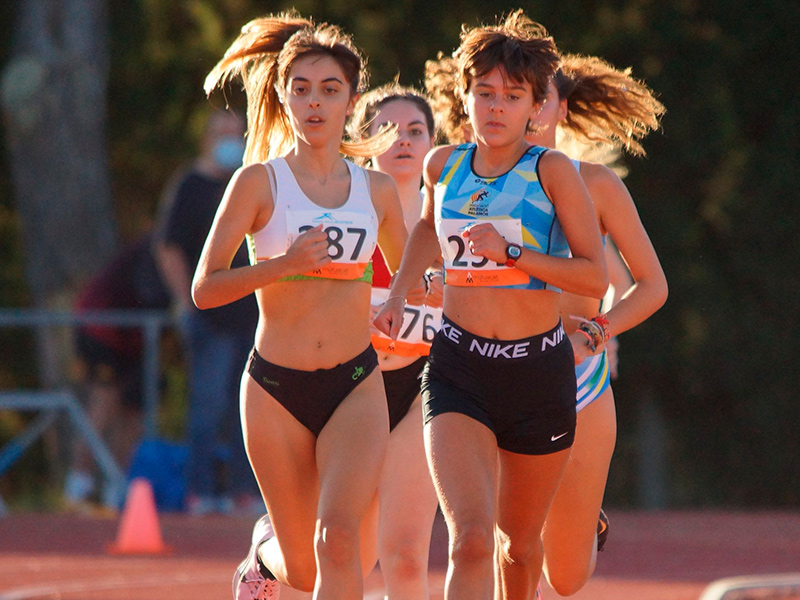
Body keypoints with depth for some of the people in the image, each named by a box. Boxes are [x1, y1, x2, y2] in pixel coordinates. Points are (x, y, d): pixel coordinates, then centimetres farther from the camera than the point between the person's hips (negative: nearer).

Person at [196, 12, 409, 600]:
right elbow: (205, 288, -9)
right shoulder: (259, 182, -3)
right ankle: (266, 550, 43)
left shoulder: (377, 189, 6)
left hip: (355, 386, 1)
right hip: (276, 388, -1)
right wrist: (280, 264, -23)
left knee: (339, 541, -22)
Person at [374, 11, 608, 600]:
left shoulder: (553, 171, -7)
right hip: (459, 369, 0)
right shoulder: (444, 166, 4)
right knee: (470, 541, -19)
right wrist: (399, 292, 17)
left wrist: (511, 252, -22)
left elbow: (595, 276, -12)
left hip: (539, 373, 0)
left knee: (518, 543, 16)